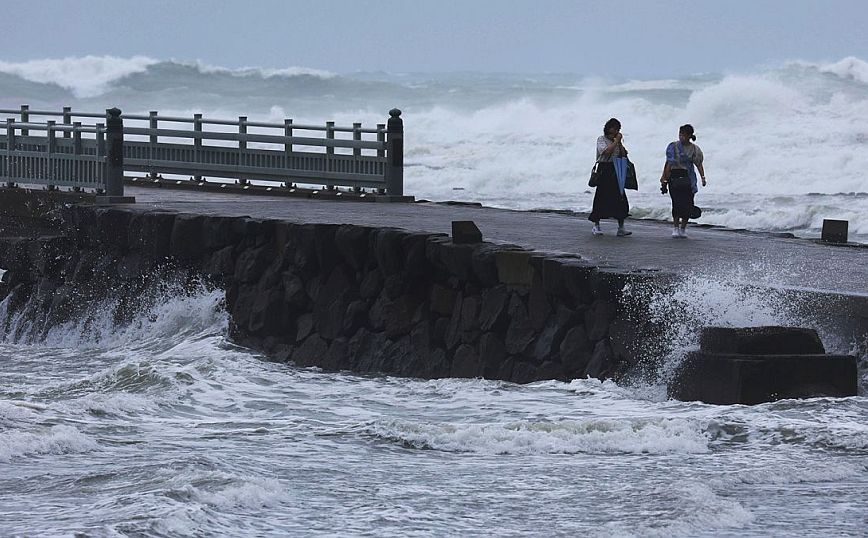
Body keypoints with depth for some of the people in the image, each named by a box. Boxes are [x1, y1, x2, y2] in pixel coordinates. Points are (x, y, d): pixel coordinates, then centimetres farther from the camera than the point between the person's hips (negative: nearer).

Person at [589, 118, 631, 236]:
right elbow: (607, 151, -17)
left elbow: (623, 155, 7)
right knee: (601, 198, -4)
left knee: (620, 200, -2)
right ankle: (596, 226, 6)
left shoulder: (617, 141, 15)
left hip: (616, 171, 5)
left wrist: (619, 142, -1)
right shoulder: (601, 140, 0)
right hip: (604, 170, -5)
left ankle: (621, 227, 0)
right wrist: (616, 141, -11)